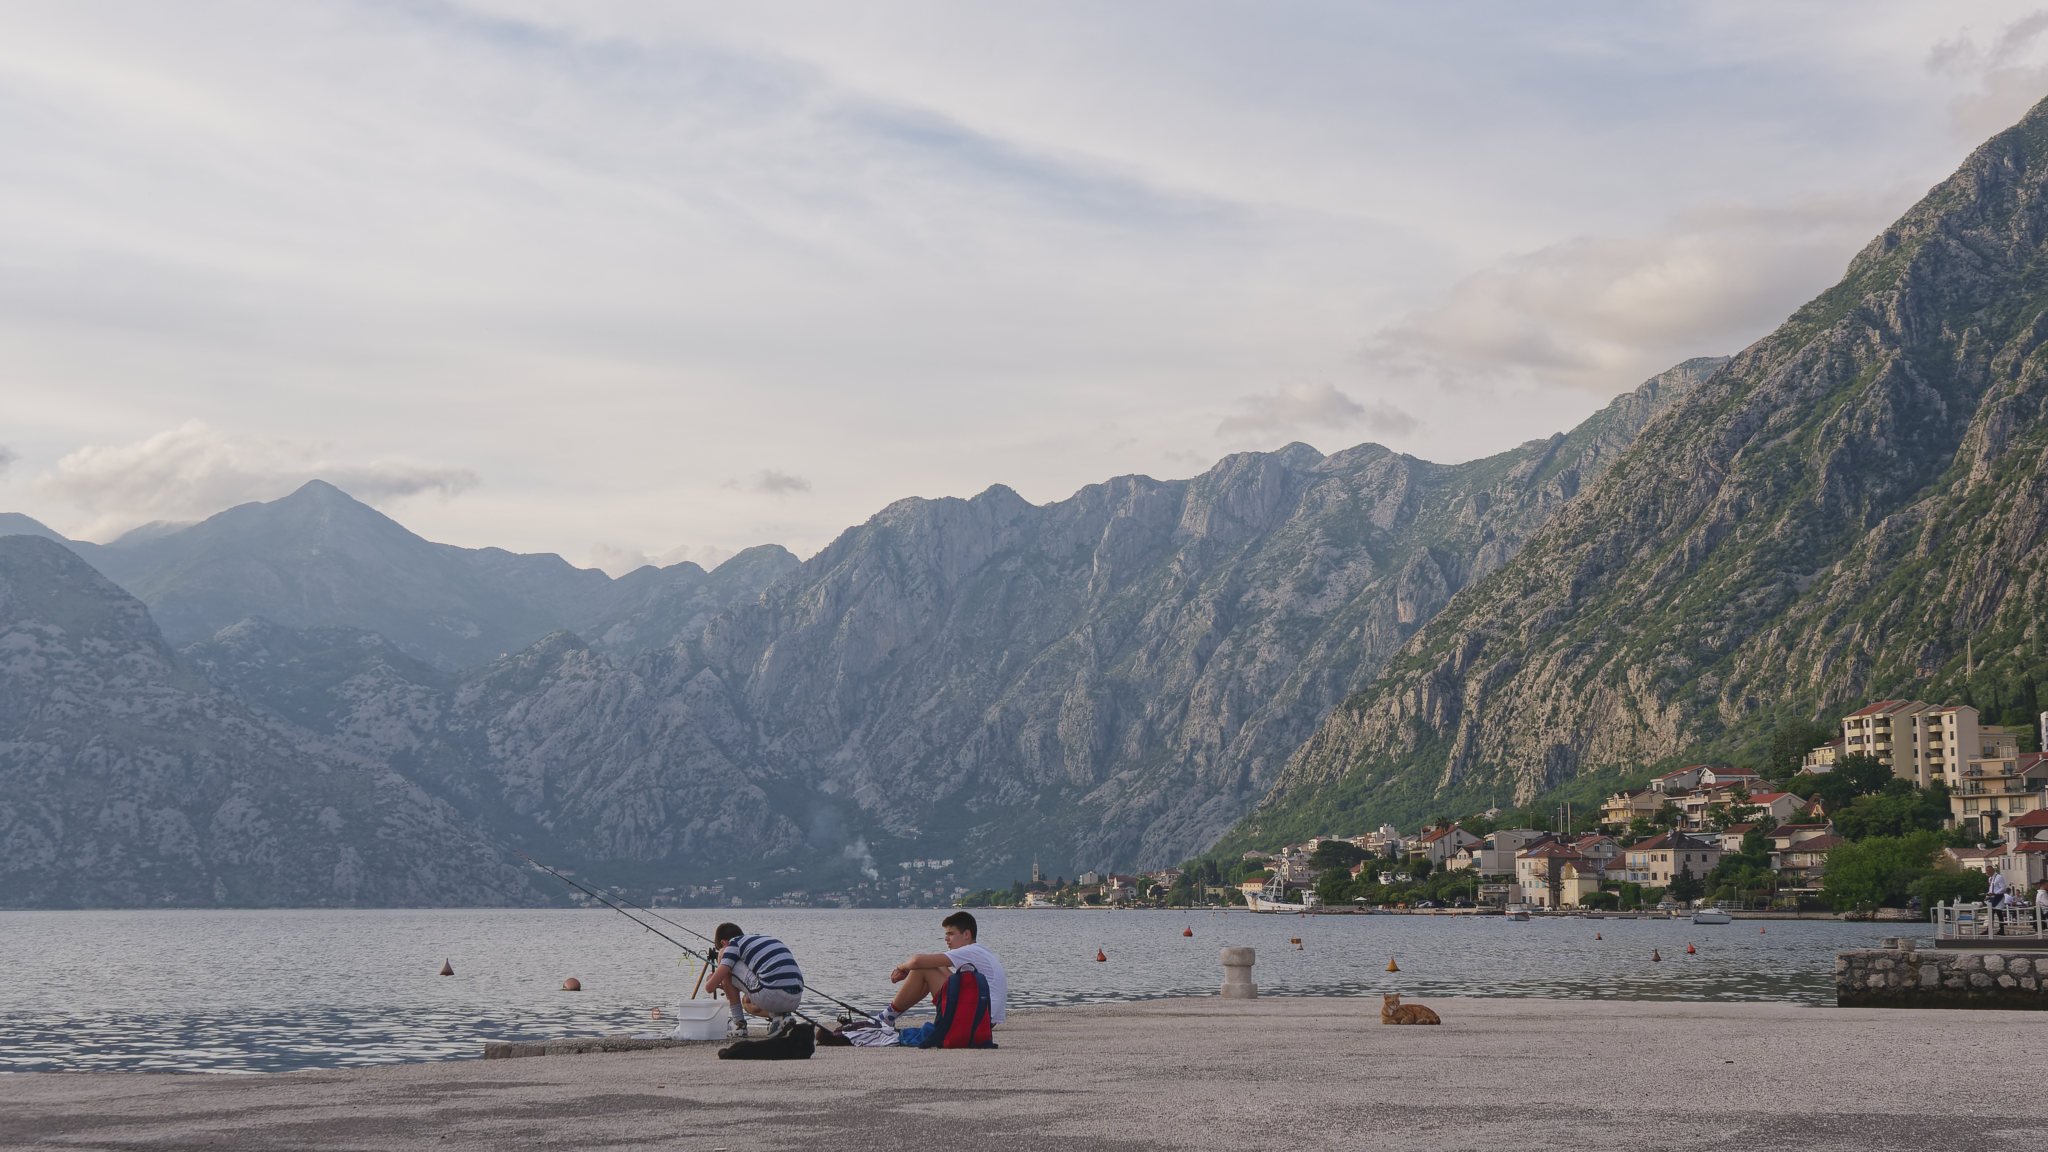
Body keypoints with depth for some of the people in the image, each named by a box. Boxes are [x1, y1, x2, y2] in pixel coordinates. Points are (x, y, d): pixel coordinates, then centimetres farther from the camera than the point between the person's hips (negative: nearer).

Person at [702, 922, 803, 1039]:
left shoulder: (734, 944, 7)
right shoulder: (770, 939, 28)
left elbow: (710, 987, 4)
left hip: (770, 995, -7)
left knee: (727, 968, 14)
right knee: (746, 1001, 36)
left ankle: (739, 1025, 14)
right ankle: (779, 1017, 8)